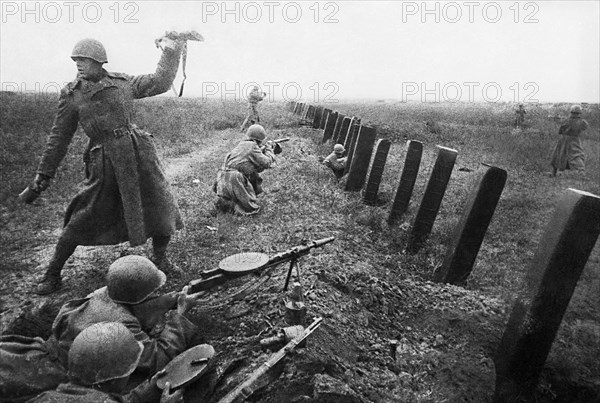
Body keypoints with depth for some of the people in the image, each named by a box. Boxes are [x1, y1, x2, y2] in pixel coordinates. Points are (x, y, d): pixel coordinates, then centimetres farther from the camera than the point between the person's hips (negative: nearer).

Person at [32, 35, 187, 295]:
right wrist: (45, 173, 14)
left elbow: (160, 81, 17)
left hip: (139, 153, 2)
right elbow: (59, 137, 10)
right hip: (104, 161, -2)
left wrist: (170, 51, 13)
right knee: (81, 221, 1)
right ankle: (52, 275, 22)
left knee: (161, 207, 4)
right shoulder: (71, 95, 5)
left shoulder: (123, 83, 9)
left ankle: (160, 260, 27)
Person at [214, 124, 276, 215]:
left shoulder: (242, 144, 21)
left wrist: (264, 150, 23)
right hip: (233, 181, -9)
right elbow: (266, 163, -2)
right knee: (253, 208, -3)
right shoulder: (252, 146, -5)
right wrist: (269, 149, 13)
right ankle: (226, 204, -9)